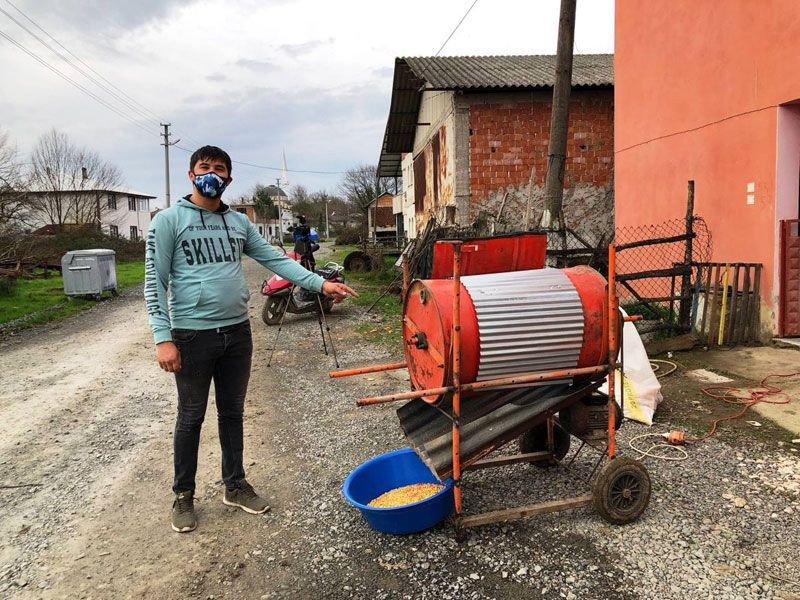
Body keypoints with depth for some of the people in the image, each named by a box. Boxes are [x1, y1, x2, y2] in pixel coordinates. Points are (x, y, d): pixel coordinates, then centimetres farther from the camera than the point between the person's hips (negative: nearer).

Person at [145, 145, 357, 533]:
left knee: (233, 413, 15)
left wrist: (320, 284, -1)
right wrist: (163, 338, -14)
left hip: (237, 332, 4)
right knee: (191, 418, 8)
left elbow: (276, 260, 9)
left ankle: (235, 486, 31)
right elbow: (155, 281, -7)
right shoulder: (169, 220, -3)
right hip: (193, 335, -4)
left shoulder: (239, 222, 11)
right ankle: (183, 495, 27)